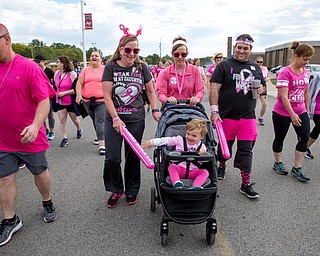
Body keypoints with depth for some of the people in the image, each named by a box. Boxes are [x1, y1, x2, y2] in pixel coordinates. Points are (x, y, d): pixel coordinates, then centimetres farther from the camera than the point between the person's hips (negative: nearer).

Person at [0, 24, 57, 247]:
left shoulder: (28, 67, -12)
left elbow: (44, 100, -16)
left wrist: (35, 125, -29)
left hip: (30, 136, -4)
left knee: (40, 172, 15)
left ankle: (48, 203, 41)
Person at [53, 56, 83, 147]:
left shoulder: (72, 74, -13)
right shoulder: (56, 73, 4)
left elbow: (76, 89, -19)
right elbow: (54, 86, 19)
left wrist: (64, 93, -22)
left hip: (71, 102, -4)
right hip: (59, 101, 5)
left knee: (74, 118, 14)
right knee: (62, 120, 1)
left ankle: (79, 130, 43)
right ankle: (64, 138, 9)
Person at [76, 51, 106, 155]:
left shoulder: (105, 69, 3)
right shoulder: (85, 70, 12)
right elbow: (79, 83, 5)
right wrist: (78, 94, -10)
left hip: (101, 101, -4)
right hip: (87, 101, 4)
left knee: (100, 122, -12)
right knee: (95, 121, 16)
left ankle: (102, 145, -13)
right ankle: (100, 137, 34)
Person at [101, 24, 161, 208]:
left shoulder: (142, 67, 3)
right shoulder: (111, 67, -2)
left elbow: (151, 91, 10)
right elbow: (107, 96, -7)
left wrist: (155, 110, -2)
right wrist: (116, 118, -15)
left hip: (137, 120, 1)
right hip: (114, 119, -1)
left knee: (133, 157, 10)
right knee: (112, 158, -2)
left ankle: (132, 191, 28)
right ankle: (116, 190, 22)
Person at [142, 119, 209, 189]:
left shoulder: (201, 146, 7)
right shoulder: (180, 140, 7)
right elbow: (167, 140, 3)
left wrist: (203, 152, -26)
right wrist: (151, 142, -2)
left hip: (193, 172, 0)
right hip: (179, 169, 0)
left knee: (205, 172, -25)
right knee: (172, 166, -29)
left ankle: (196, 186, -47)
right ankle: (177, 183, -47)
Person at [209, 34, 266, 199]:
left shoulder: (255, 68, 14)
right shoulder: (224, 66, 0)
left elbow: (262, 85, 26)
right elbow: (214, 88, -8)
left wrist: (261, 89, 0)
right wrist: (214, 111, -17)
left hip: (248, 117, 3)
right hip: (227, 116, -2)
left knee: (246, 150, 2)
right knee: (225, 145, 13)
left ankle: (246, 184, 9)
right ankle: (221, 166, 41)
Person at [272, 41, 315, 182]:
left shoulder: (306, 72, 5)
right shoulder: (285, 73, -17)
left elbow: (306, 92, 16)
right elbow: (283, 96, -23)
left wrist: (306, 110, 17)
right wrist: (292, 114, -27)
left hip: (300, 112, 6)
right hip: (282, 113, -6)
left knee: (304, 138, 0)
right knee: (279, 138, 10)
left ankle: (297, 169, 11)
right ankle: (278, 163, 30)